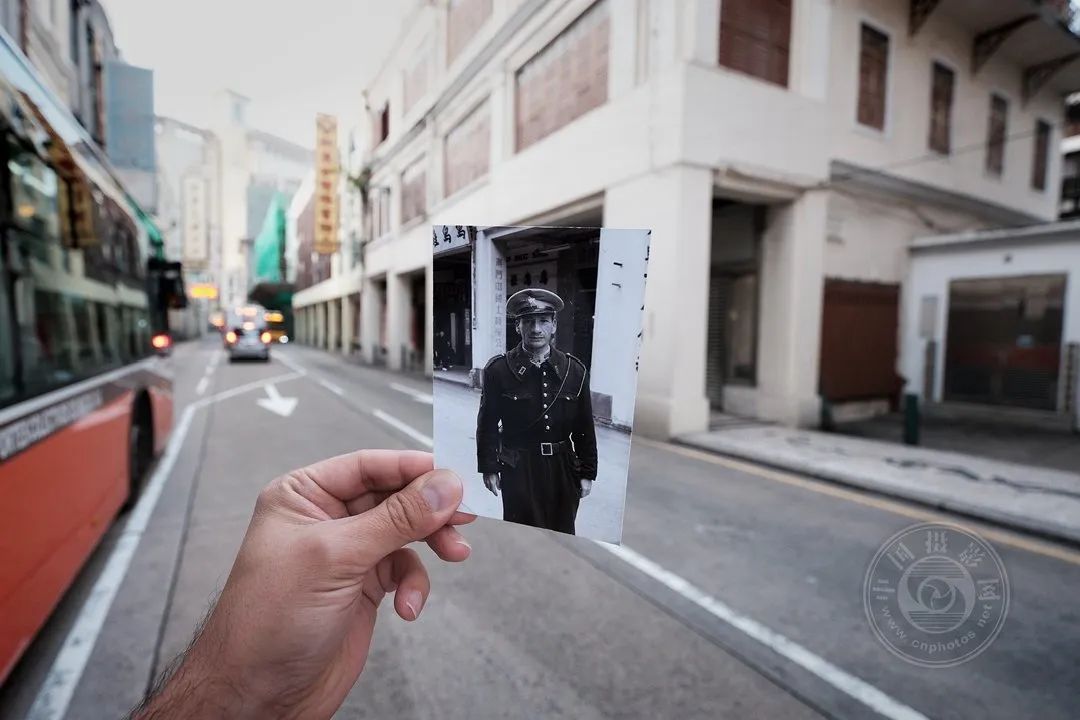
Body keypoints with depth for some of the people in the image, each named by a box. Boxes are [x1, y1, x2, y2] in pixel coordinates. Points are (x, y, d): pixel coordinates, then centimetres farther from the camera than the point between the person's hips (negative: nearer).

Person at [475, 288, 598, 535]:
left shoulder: (575, 370, -1)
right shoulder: (498, 369, -7)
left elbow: (585, 428, 2)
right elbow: (488, 424, -2)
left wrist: (587, 473, 4)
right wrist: (488, 468, -1)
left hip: (563, 468, 3)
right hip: (518, 469, -2)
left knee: (563, 534, 16)